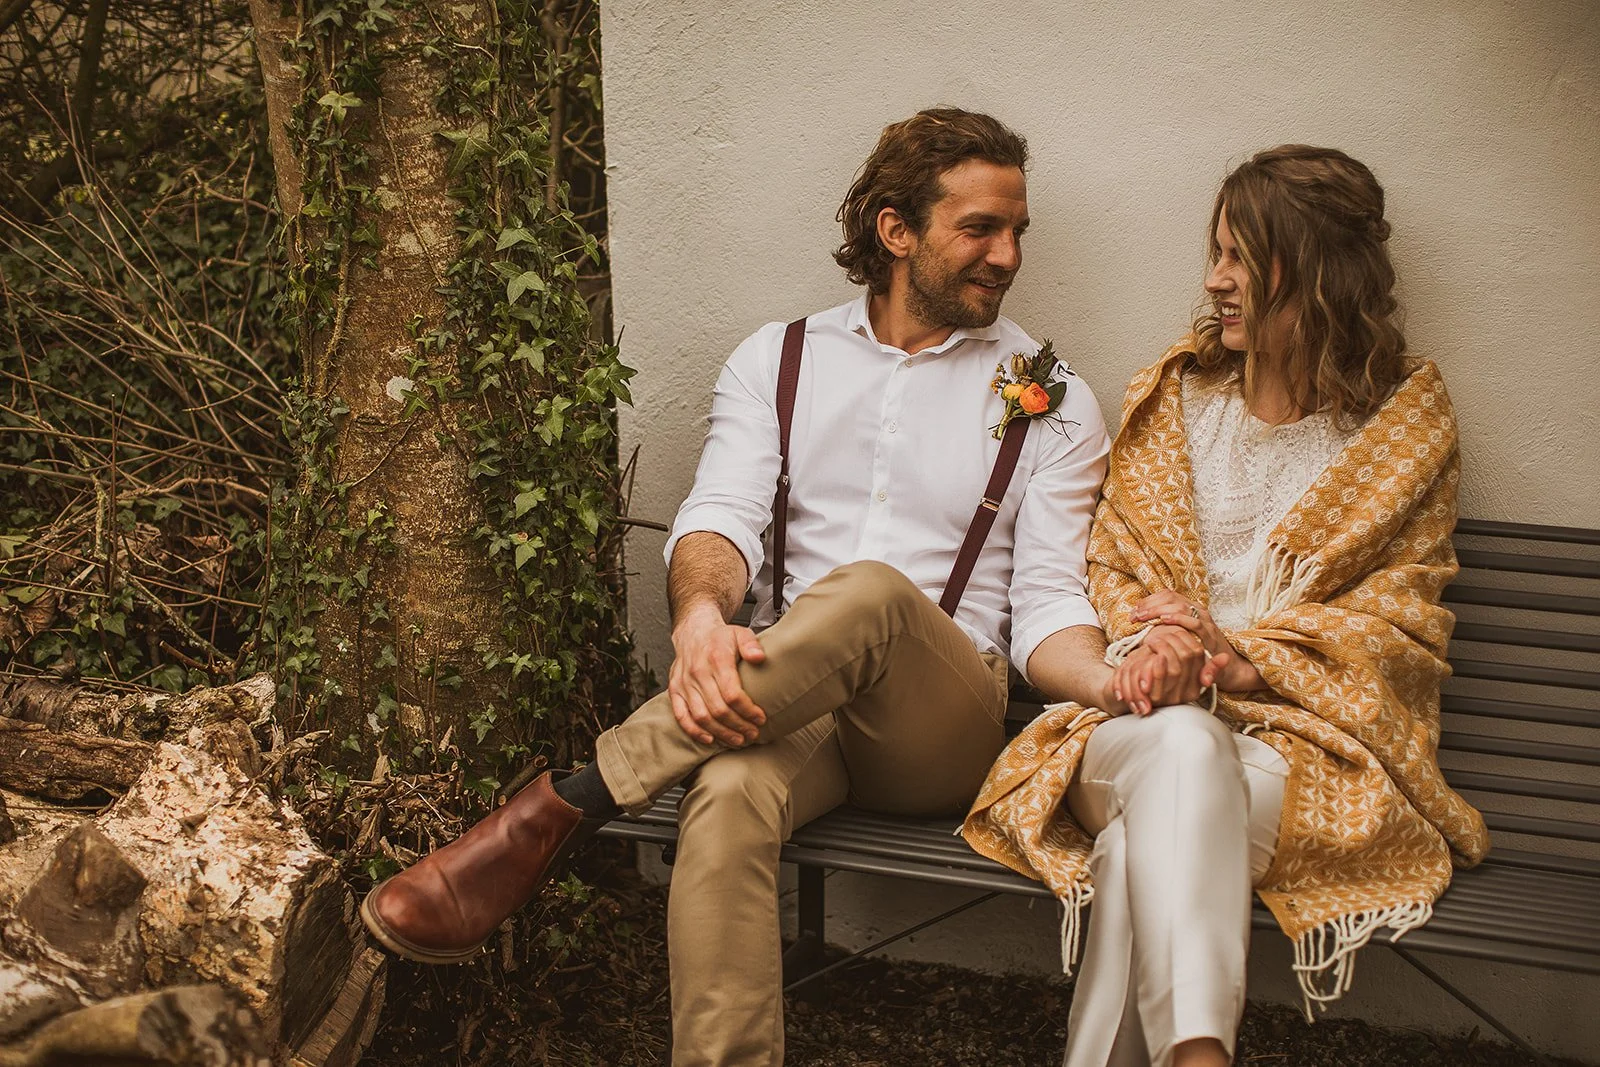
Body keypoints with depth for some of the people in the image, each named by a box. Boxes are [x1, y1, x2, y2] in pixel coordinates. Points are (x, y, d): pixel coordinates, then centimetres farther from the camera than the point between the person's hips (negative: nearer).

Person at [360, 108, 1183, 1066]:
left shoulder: (1050, 400, 10)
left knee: (870, 591, -35)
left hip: (946, 733, 0)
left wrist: (1112, 681, -20)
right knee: (729, 795, -37)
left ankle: (558, 810, -31)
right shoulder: (781, 359, 14)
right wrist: (702, 614, -25)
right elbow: (721, 515, 0)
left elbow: (1046, 602, 4)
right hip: (784, 701, 1)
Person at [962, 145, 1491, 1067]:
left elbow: (1403, 616, 5)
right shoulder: (1170, 395, 17)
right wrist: (1145, 643, -8)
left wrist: (1251, 663, -11)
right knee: (1182, 746, -39)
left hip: (1310, 732, -1)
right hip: (1150, 719, 2)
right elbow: (1112, 559, 16)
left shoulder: (1411, 420, 9)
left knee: (1141, 841, -36)